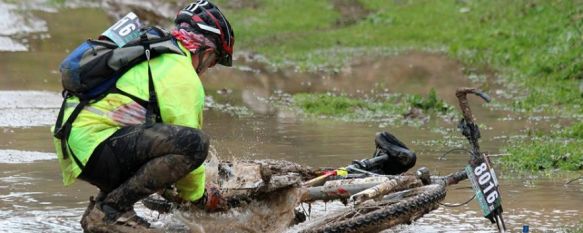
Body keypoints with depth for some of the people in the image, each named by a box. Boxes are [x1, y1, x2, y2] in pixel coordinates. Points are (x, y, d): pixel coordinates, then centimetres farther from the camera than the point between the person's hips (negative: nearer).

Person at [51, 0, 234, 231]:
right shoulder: (184, 78, -7)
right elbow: (188, 142, -7)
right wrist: (198, 196, 10)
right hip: (94, 149, -10)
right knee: (194, 141, -20)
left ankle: (99, 208, 14)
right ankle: (111, 210, -16)